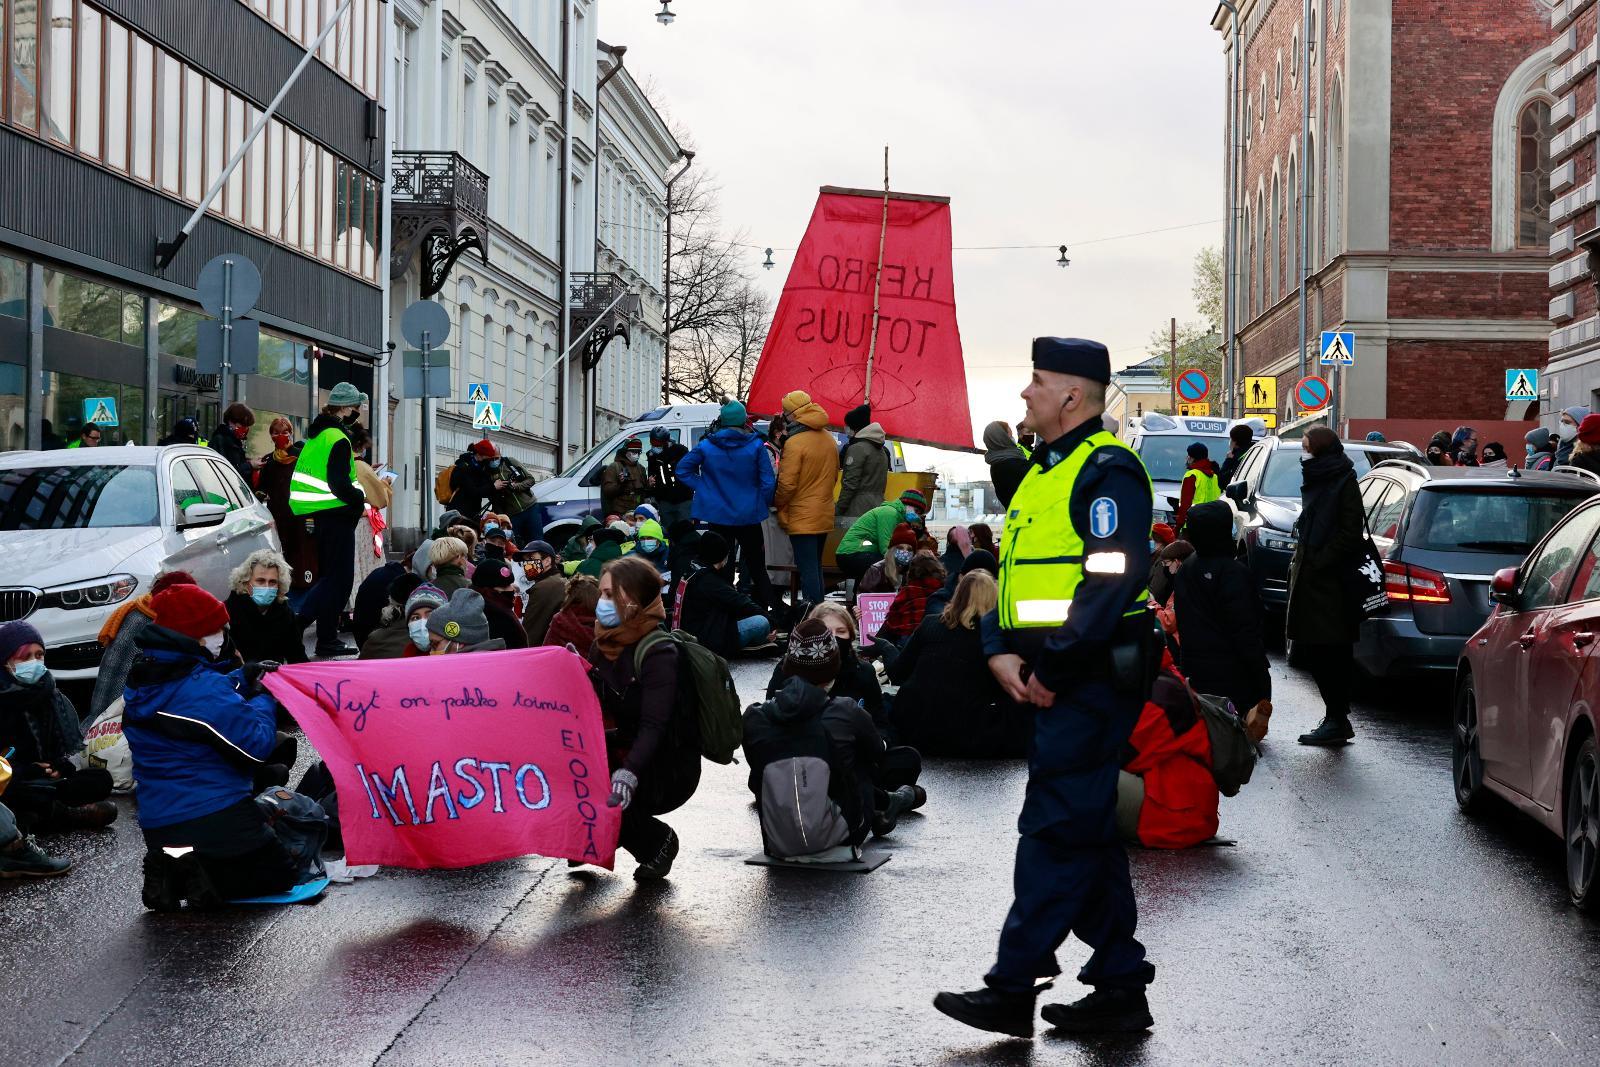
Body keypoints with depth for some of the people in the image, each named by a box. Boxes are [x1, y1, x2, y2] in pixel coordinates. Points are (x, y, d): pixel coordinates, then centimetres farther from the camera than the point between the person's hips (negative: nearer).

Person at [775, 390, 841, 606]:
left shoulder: (794, 442, -17)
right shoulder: (828, 439, 9)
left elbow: (787, 484, -17)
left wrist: (778, 503, -1)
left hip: (801, 517, -8)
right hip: (825, 516, 8)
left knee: (807, 569, -6)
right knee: (816, 566, 17)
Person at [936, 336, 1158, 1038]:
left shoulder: (1107, 471, -13)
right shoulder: (1043, 473, 18)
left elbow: (1113, 581, -23)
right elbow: (1014, 571, 19)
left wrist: (1052, 670, -20)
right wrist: (1000, 652, 3)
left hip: (1091, 681, -10)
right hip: (1054, 682, 10)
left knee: (1056, 833, -7)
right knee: (1088, 833, 13)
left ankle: (1012, 990, -3)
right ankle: (1120, 989, 21)